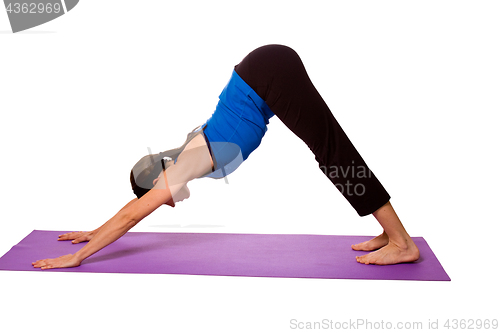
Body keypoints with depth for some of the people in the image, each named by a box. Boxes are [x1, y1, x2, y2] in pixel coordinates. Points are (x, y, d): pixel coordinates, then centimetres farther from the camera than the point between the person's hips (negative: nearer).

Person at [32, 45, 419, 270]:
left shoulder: (186, 166, -9)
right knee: (333, 151, 6)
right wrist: (95, 232, 30)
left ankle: (402, 242, -1)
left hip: (269, 75, -7)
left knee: (334, 153, -8)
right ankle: (389, 232, 14)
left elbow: (132, 214, -5)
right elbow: (134, 208, 23)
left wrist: (79, 256, 3)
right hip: (268, 71, 7)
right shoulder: (187, 156, 12)